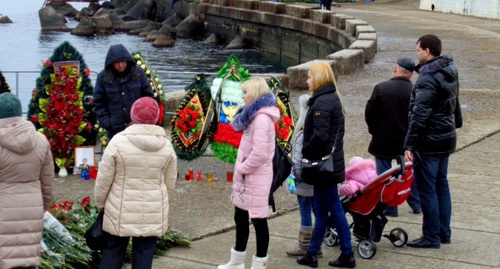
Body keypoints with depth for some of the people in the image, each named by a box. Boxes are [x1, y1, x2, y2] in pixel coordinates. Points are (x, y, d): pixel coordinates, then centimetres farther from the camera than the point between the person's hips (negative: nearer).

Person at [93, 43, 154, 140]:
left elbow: (148, 95, 3)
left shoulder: (138, 73, -4)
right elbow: (98, 103, -1)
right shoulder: (103, 77, -6)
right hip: (115, 130, 0)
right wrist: (106, 123, -10)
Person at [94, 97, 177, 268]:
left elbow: (104, 180, -8)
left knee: (112, 252, 12)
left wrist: (100, 203, 8)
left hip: (121, 212, -2)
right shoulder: (166, 145, -4)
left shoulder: (118, 142, -13)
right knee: (144, 254, 9)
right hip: (153, 213, 2)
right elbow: (170, 184, 4)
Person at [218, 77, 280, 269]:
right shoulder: (254, 115, 13)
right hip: (246, 176, 10)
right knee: (240, 218, 18)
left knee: (258, 219, 0)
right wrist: (240, 169, 10)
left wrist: (242, 168, -14)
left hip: (256, 178, -10)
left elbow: (259, 153, -26)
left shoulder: (262, 118, -20)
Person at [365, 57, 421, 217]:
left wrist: (375, 131, 7)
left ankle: (389, 208, 11)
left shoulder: (380, 88, -11)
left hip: (383, 141, -2)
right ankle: (416, 205, 28)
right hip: (407, 141, 2)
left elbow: (369, 112, -7)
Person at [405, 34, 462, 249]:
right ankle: (444, 233, 23)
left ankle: (432, 237, 4)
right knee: (441, 185, 16)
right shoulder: (450, 72, 8)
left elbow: (420, 115, -25)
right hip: (447, 138, 9)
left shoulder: (428, 79, -21)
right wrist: (456, 123, 33)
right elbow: (455, 103, 21)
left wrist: (409, 145, -25)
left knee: (427, 189, -1)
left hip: (429, 142, -9)